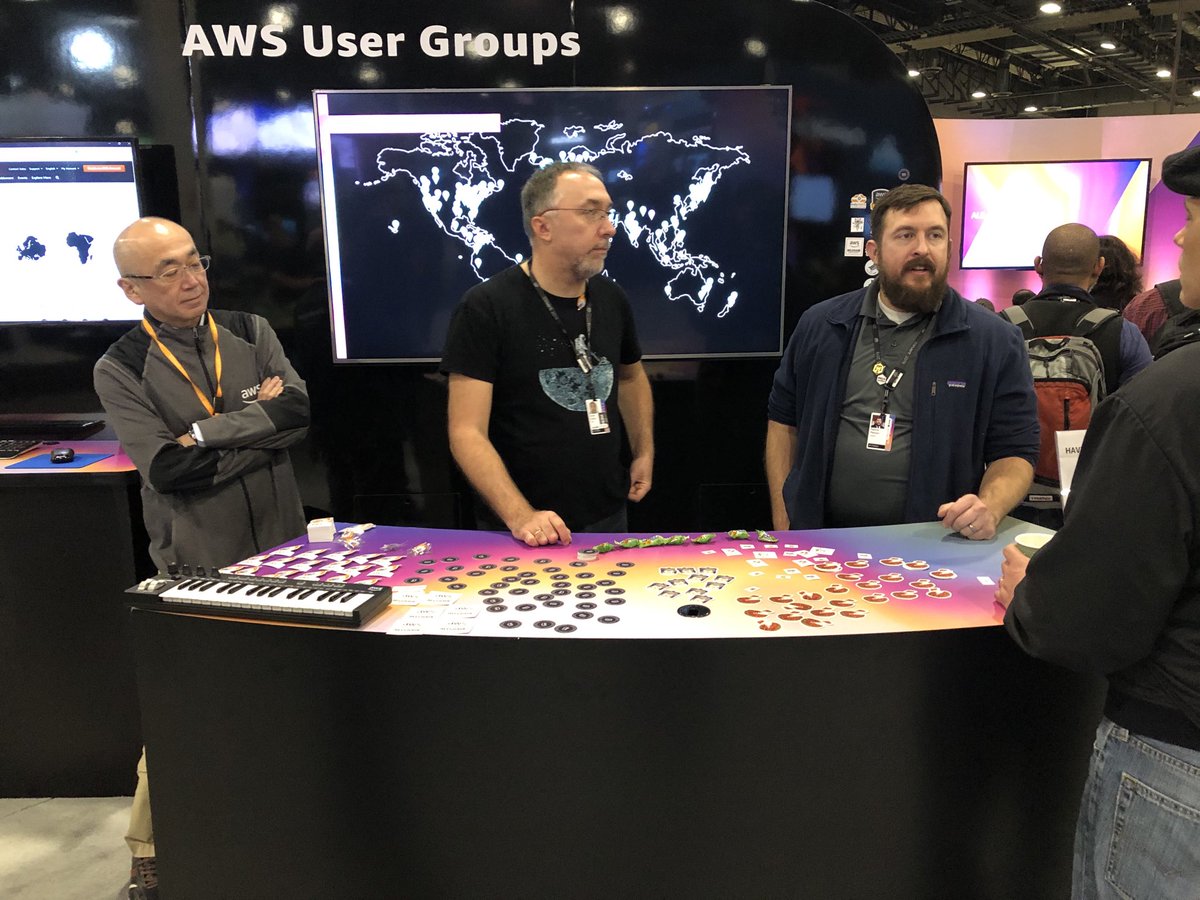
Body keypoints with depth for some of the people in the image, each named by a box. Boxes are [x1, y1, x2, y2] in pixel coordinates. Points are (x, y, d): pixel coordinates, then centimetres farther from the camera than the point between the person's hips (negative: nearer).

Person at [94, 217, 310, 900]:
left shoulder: (251, 333, 5)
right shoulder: (121, 371, -4)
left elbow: (299, 411, -10)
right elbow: (168, 469, -16)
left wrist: (205, 434, -15)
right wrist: (258, 422, -12)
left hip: (282, 548, 3)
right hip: (196, 566, -3)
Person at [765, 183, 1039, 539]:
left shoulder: (996, 342, 4)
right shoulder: (820, 326, 10)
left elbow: (1014, 452, 6)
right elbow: (783, 420, 15)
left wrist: (990, 507, -14)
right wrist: (782, 519, 7)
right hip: (819, 543, 0)